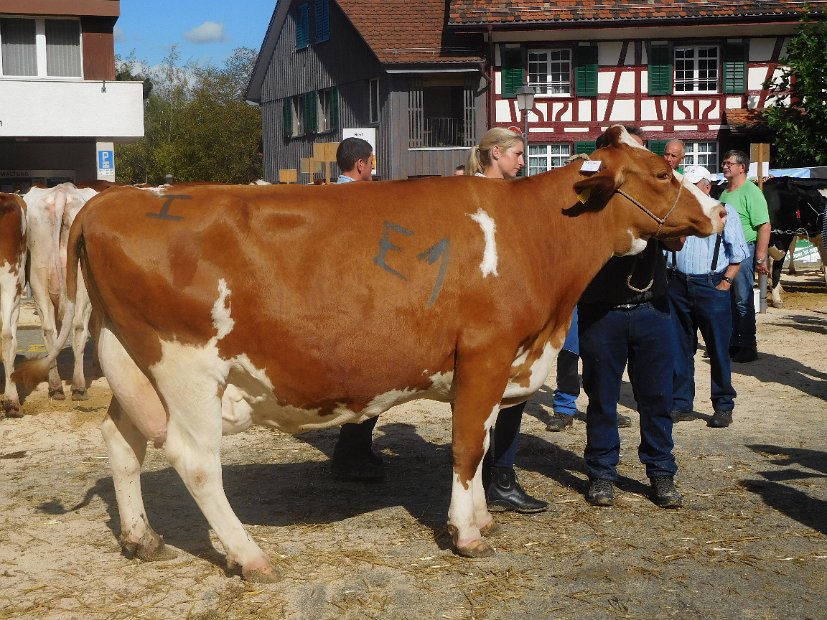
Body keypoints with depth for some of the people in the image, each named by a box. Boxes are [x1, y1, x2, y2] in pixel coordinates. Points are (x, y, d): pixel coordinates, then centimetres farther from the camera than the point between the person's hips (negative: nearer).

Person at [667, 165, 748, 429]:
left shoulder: (724, 212, 3)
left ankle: (723, 407, 8)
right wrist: (668, 278, 7)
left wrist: (725, 282, -9)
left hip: (710, 286, -4)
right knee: (679, 350, 7)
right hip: (678, 286, 4)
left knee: (718, 350, 0)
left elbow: (738, 253, 0)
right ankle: (681, 405, 15)